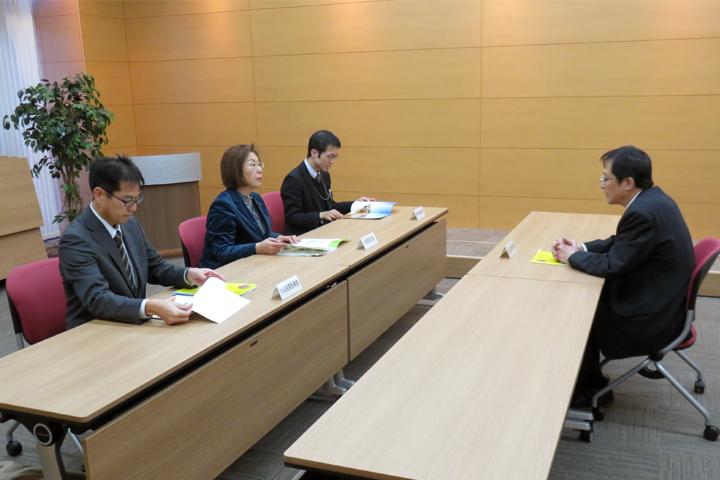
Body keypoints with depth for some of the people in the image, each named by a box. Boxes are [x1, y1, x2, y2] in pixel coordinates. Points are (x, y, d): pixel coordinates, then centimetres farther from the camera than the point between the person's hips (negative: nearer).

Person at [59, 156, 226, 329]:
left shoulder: (130, 223, 4)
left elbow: (155, 267, 15)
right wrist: (151, 307, -44)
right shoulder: (75, 239, -18)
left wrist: (188, 274, -4)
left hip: (133, 325, 7)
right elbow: (97, 299, -29)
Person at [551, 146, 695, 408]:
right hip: (662, 302, 9)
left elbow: (613, 266, -22)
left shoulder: (643, 212, -28)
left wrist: (572, 257, -7)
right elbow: (620, 243, 15)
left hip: (651, 319, -9)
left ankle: (585, 390, 23)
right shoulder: (653, 199, 3)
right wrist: (581, 248, 4)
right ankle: (590, 381, 26)